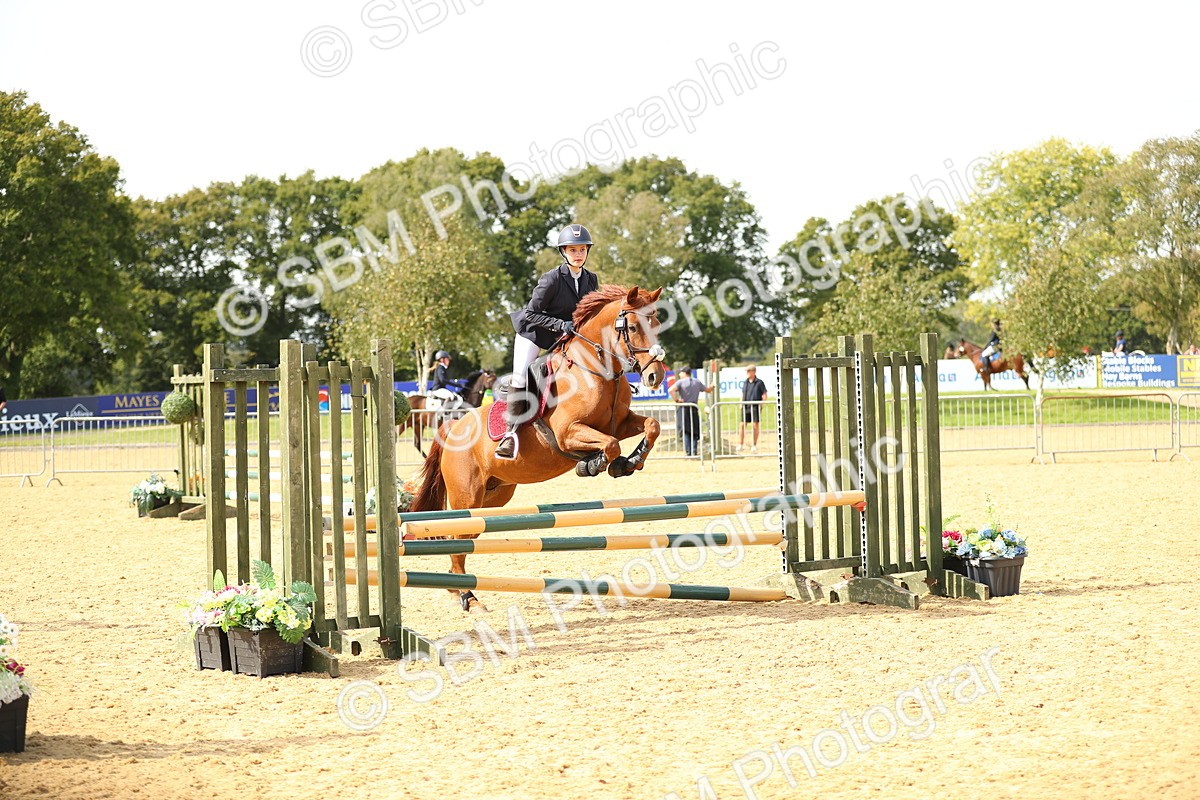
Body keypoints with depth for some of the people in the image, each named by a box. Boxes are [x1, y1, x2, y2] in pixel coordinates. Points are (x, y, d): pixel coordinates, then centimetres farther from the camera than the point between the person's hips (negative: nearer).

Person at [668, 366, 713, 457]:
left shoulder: (680, 382, -4)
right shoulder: (697, 382, 9)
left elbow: (671, 390, -22)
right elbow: (708, 390, 22)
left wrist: (676, 400, -11)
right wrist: (712, 386, 44)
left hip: (683, 409, -3)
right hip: (694, 408, 3)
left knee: (685, 432, 0)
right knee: (694, 431, 11)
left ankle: (688, 452, -8)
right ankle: (694, 451, 5)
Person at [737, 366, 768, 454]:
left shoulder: (759, 383, 0)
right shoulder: (746, 383, 14)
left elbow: (764, 395, 0)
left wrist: (761, 404, -10)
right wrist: (741, 403, 10)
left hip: (755, 407, -5)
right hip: (745, 406, 5)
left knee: (755, 425, -3)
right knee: (742, 425, -1)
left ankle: (754, 445, 5)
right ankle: (741, 445, 5)